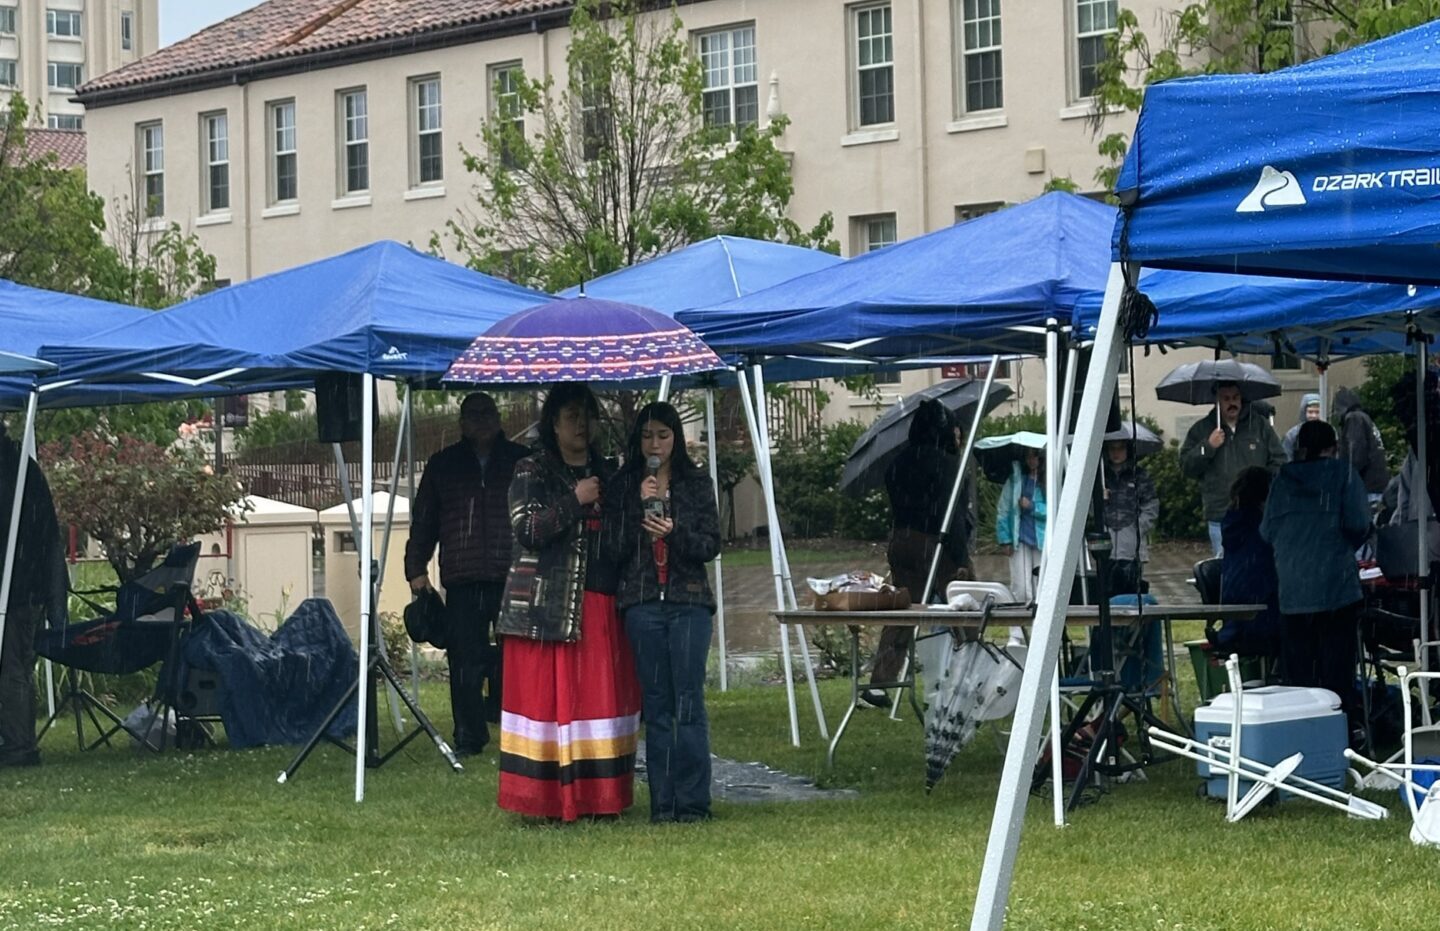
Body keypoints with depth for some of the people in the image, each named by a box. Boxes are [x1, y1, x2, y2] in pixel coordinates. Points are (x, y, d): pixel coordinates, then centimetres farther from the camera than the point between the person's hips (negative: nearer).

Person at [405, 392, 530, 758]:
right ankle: (469, 736, 3)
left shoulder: (521, 461, 12)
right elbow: (423, 520, 18)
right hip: (462, 581, 1)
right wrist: (416, 568, 9)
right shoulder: (443, 465, 16)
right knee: (465, 662, -3)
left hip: (512, 578, -1)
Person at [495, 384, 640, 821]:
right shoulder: (532, 472, 4)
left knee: (601, 697, 0)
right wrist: (575, 501, -13)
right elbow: (527, 529, -10)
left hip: (599, 607, 5)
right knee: (545, 697, -6)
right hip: (544, 605, -4)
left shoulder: (607, 474, 18)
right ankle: (544, 799, -4)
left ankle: (597, 797, 4)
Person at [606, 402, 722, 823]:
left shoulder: (696, 483, 8)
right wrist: (639, 505, -9)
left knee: (689, 703, -6)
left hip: (689, 601, -1)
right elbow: (615, 548, 2)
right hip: (642, 602, 1)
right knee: (655, 705, 2)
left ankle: (693, 801, -3)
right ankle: (662, 802, 5)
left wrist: (675, 532, -14)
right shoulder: (623, 487, 9)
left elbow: (711, 545, 3)